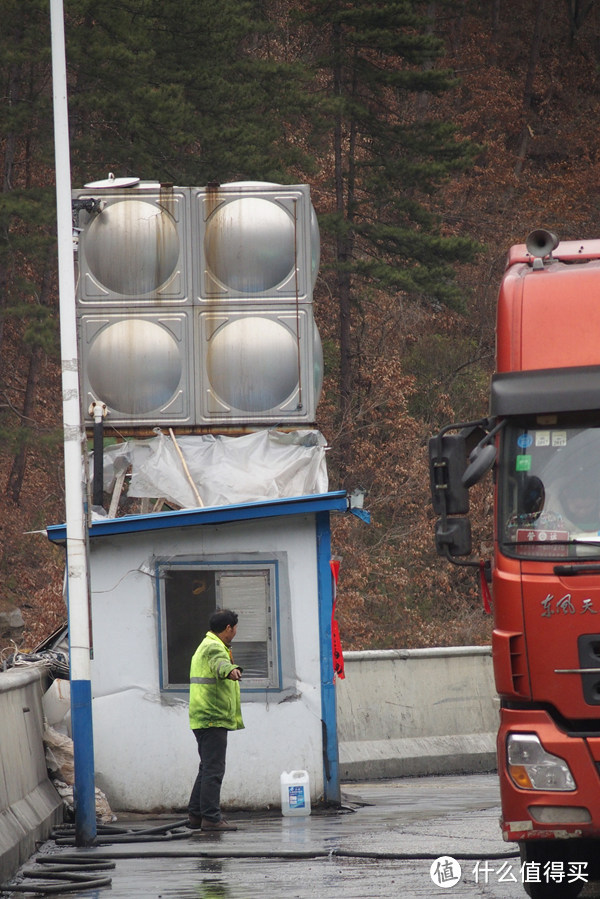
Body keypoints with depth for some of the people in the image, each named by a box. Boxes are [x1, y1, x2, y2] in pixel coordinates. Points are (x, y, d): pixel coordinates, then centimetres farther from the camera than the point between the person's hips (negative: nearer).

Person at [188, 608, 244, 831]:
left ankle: (195, 814, 21)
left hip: (204, 719, 11)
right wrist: (231, 670, -59)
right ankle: (211, 817, -14)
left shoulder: (205, 646, 21)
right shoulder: (214, 647, -14)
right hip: (213, 719, -11)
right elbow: (219, 662, -39)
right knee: (213, 769, -12)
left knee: (208, 768, 17)